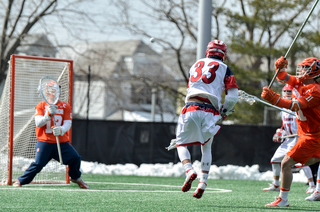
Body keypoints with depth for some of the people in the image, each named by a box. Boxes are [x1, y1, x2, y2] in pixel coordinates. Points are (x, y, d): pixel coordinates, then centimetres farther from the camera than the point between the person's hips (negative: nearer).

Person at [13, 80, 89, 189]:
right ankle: (20, 181, 5)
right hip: (45, 142, -2)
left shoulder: (66, 106, 6)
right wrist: (48, 114, -27)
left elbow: (67, 124, -5)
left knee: (75, 158, -11)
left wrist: (61, 130, -28)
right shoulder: (41, 105, 3)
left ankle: (76, 178, 18)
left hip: (62, 142, 2)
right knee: (38, 163, -15)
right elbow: (38, 123, -10)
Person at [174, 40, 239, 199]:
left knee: (181, 143, 13)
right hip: (210, 111, 0)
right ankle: (203, 181, 3)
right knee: (206, 148, 18)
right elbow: (232, 97, 0)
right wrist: (223, 113, 15)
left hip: (191, 107, 0)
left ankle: (189, 170, -14)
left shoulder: (196, 65, 21)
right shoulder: (224, 69, 10)